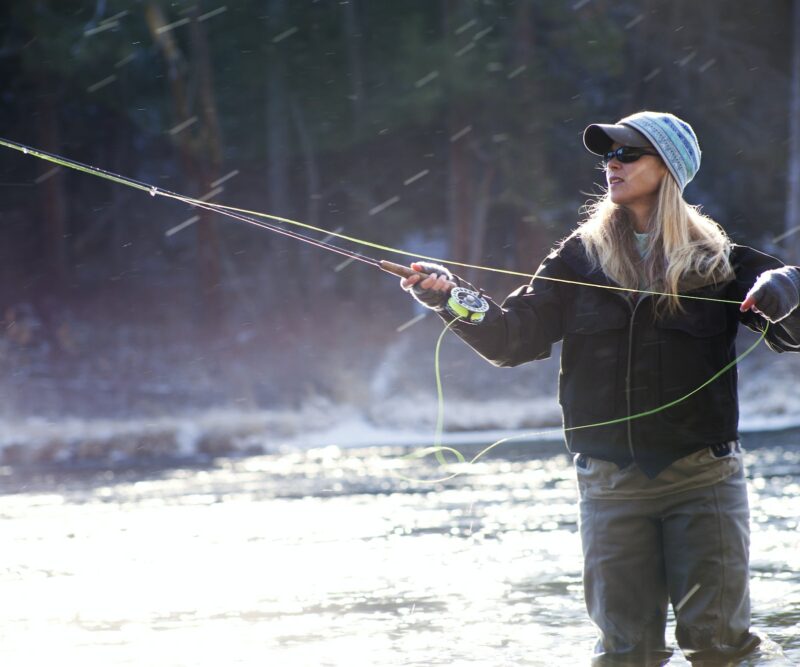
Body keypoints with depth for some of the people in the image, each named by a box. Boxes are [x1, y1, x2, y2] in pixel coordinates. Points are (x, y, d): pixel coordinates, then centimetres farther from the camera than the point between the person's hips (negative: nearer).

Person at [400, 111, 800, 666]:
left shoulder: (716, 259, 2)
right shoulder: (582, 256, 7)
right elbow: (512, 339, 3)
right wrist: (451, 298, -14)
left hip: (703, 475, -2)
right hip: (610, 483, 2)